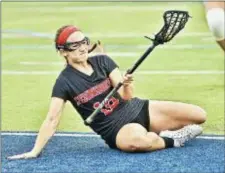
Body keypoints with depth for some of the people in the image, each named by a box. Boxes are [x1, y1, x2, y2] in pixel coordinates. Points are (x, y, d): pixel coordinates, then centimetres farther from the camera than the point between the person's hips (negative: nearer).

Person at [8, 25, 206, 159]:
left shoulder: (103, 61, 0)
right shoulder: (64, 82, -8)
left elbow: (127, 96, -8)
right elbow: (52, 119, -11)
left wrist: (127, 85, -32)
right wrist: (35, 151, -21)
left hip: (138, 109, 5)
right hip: (117, 130, -4)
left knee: (199, 115, -10)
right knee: (139, 140, -44)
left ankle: (161, 134, 13)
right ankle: (172, 139, -12)